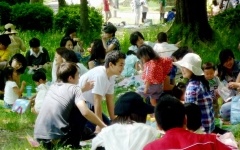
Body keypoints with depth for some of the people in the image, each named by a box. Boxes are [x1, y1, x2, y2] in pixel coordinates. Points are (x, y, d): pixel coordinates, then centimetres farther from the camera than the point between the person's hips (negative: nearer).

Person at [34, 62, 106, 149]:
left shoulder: (53, 86, 16)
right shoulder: (74, 88, -2)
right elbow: (85, 112, -16)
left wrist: (83, 89, 36)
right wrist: (103, 127, -7)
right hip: (56, 140, -7)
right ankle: (73, 145, 8)